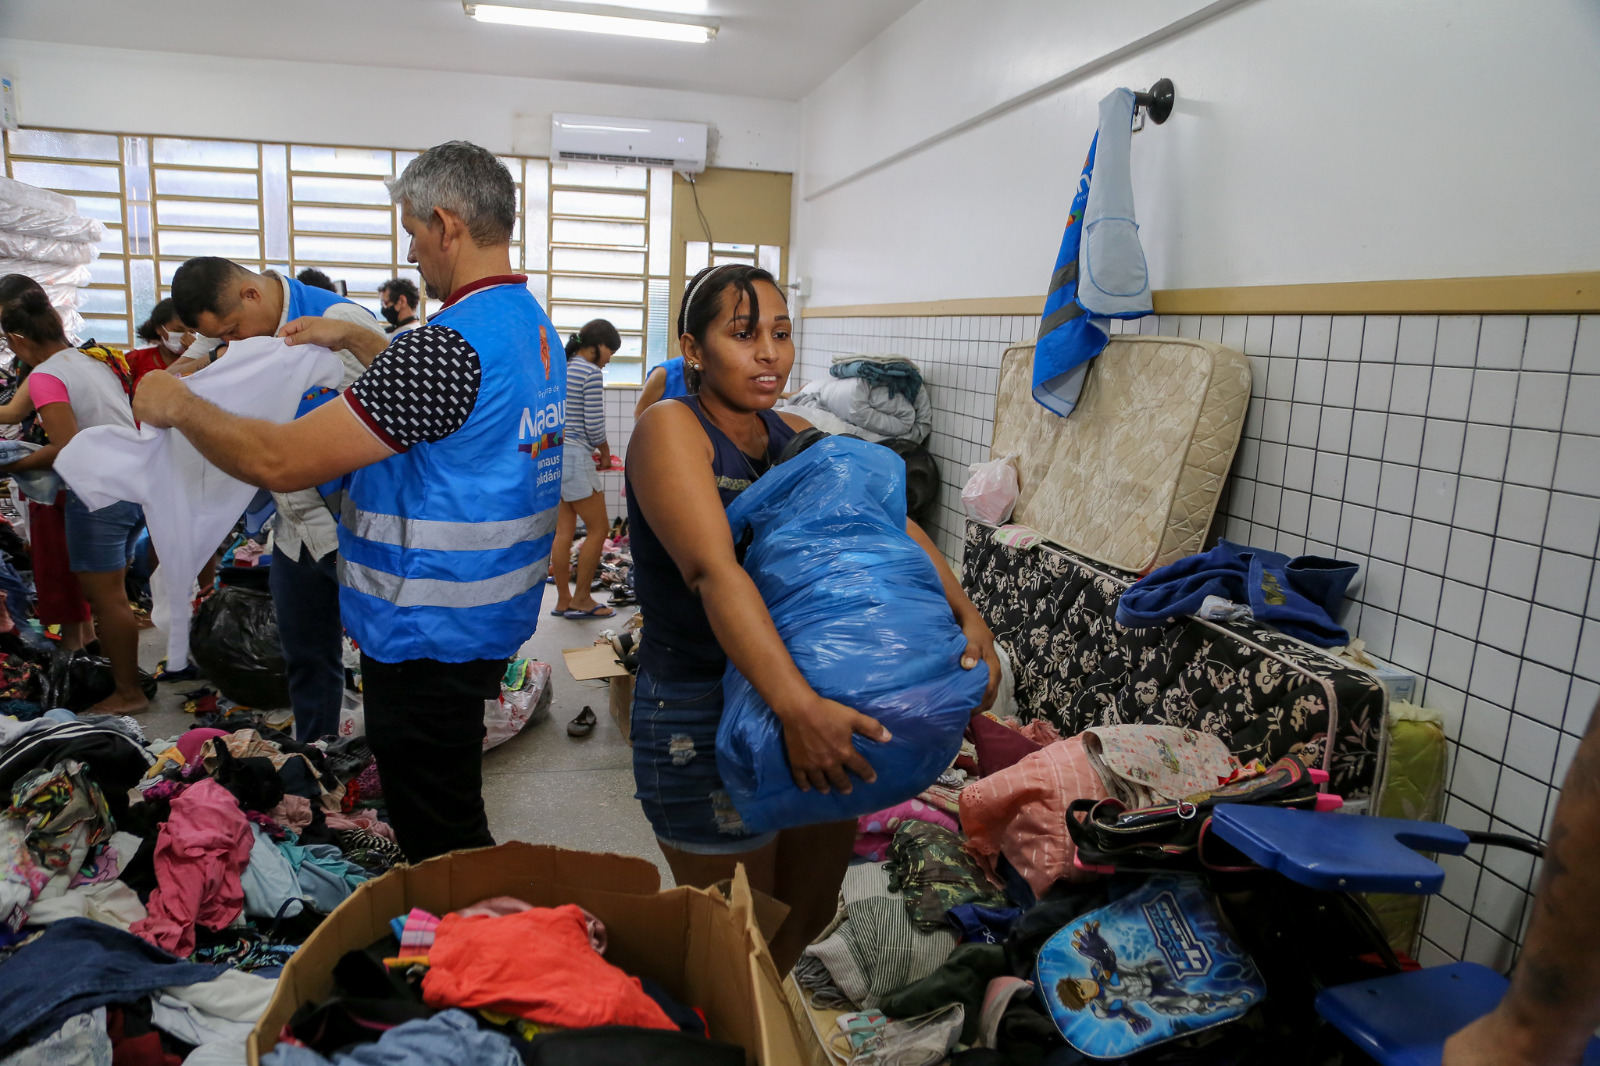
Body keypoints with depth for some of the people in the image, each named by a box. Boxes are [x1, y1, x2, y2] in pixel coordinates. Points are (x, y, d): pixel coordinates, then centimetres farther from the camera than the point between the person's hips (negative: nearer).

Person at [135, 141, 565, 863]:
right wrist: (354, 339, 24)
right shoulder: (533, 324, 7)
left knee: (440, 844, 7)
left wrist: (177, 405, -6)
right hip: (492, 617, 10)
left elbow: (279, 461, -22)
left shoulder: (451, 343, -24)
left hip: (430, 634, -10)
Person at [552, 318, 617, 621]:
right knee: (598, 528, 3)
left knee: (564, 531, 11)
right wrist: (606, 453, 3)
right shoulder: (591, 372, -11)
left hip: (553, 453, 9)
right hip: (575, 457, -9)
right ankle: (581, 599, 8)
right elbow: (595, 425, -14)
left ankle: (563, 600, 16)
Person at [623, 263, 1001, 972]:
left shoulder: (793, 436, 7)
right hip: (703, 719, -7)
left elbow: (891, 523, -1)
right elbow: (713, 570, -29)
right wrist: (799, 707, -40)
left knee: (812, 912, 22)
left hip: (815, 704, 7)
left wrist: (968, 617, -17)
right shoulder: (671, 429, -14)